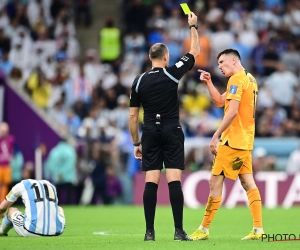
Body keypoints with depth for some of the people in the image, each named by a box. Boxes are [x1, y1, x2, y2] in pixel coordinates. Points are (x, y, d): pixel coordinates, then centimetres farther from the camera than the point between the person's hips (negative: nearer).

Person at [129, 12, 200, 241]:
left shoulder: (139, 82, 5)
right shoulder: (172, 74, -3)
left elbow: (133, 116, 8)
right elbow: (195, 52, 9)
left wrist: (136, 143, 16)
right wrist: (193, 26, 22)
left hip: (150, 134, 3)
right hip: (172, 132, -2)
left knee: (151, 182, 1)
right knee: (174, 180, -6)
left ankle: (150, 231, -2)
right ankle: (179, 231, -10)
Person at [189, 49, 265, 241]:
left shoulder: (237, 79, -12)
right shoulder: (250, 79, 17)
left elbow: (233, 111, -21)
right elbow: (219, 102, 22)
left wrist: (216, 136, -20)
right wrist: (209, 82, 11)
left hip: (232, 141, -9)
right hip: (245, 140, 9)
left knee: (215, 182, -4)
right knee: (248, 183, 6)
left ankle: (204, 229, -1)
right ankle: (258, 230, 0)